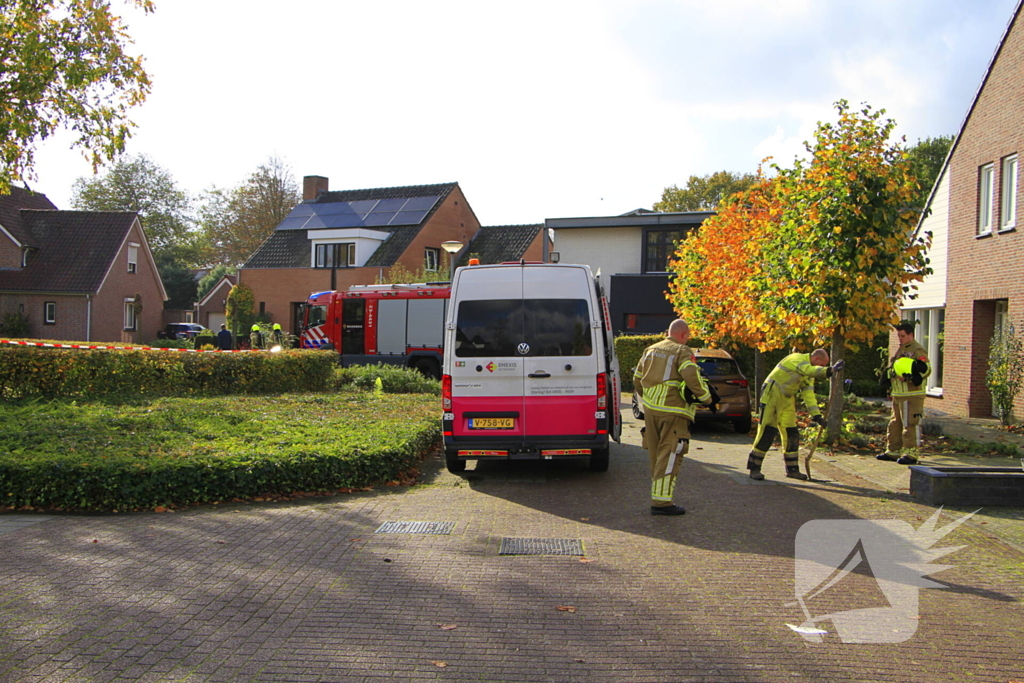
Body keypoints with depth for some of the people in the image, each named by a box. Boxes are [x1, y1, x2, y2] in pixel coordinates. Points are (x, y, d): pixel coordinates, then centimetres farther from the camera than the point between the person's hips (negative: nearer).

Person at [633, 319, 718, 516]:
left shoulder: (650, 350, 16)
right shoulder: (682, 351, -6)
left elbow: (637, 379, 21)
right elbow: (692, 377, -20)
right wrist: (708, 399, -9)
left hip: (651, 410, 7)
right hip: (673, 412, -7)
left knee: (656, 454, 16)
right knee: (670, 456, -7)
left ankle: (658, 494, 26)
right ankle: (661, 501, -10)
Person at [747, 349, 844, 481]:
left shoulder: (809, 374, 10)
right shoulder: (796, 359, -16)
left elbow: (808, 394, 4)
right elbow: (810, 370, -36)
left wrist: (816, 415, -5)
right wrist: (830, 370, -45)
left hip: (787, 401, 9)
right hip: (772, 396, -9)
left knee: (791, 434, 6)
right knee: (767, 432, -11)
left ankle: (792, 469, 15)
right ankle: (754, 468, -6)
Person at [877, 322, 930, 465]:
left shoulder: (918, 351, -9)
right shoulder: (900, 350, 21)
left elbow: (926, 370, -17)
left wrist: (910, 377, -28)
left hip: (911, 396, -10)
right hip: (898, 395, 10)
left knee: (911, 424, -8)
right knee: (895, 424, 15)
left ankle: (911, 454, -5)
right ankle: (893, 451, 23)